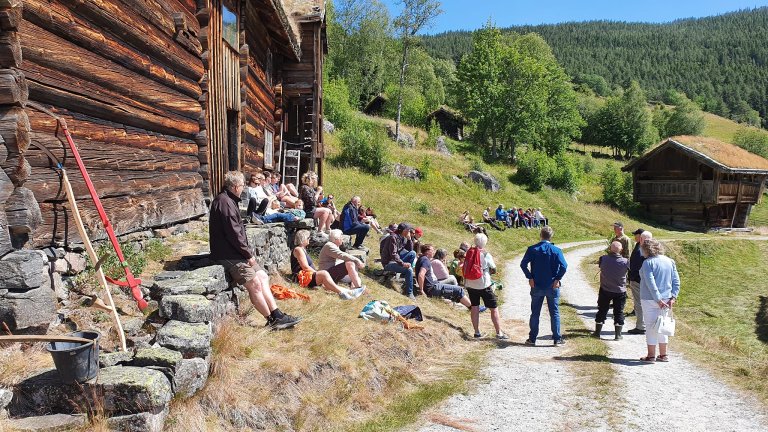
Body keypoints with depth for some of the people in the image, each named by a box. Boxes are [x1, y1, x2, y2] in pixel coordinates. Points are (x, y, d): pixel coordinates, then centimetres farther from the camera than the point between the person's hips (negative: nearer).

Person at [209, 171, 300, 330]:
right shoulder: (224, 202, -16)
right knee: (254, 283, -13)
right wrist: (248, 254, -12)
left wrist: (247, 253, 8)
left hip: (235, 252, 11)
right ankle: (272, 320, -2)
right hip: (228, 255, -11)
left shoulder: (229, 200, 17)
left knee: (263, 276, 5)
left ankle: (278, 315, 5)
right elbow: (233, 233, -20)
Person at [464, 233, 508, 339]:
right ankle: (499, 333, 4)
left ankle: (477, 332, 16)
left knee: (474, 307, 12)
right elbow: (494, 270, -3)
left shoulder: (469, 253, 1)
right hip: (484, 285, -5)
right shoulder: (486, 254, -12)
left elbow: (464, 269, 8)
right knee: (494, 309, 4)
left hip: (470, 285, 5)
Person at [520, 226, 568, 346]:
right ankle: (557, 339, 12)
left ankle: (532, 338, 13)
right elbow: (563, 266, -17)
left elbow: (523, 264, -11)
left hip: (536, 286, 1)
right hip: (552, 287, -1)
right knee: (554, 313, 9)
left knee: (535, 313, 9)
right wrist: (557, 279, -7)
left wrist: (530, 277, -6)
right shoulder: (556, 250, -6)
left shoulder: (532, 249, -3)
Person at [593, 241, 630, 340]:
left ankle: (597, 332, 19)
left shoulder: (603, 259, -14)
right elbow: (629, 269, 2)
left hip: (605, 290, 1)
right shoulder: (625, 261, -16)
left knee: (602, 311, 13)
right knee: (619, 312, 10)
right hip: (620, 291, -1)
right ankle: (618, 335, 13)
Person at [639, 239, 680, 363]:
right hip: (666, 299, 6)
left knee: (651, 327, 2)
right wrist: (673, 297, 2)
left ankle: (651, 356, 9)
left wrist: (658, 299, -17)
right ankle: (663, 355, 23)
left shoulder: (648, 262, -13)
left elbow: (651, 283, -19)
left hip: (650, 300, -6)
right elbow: (676, 281, 4)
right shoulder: (670, 261, 6)